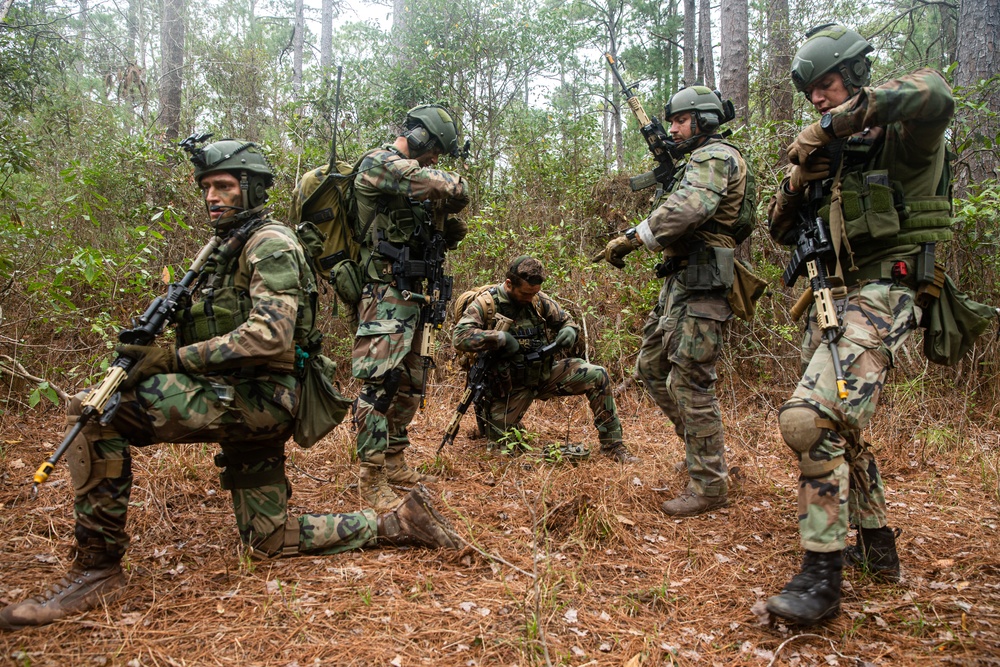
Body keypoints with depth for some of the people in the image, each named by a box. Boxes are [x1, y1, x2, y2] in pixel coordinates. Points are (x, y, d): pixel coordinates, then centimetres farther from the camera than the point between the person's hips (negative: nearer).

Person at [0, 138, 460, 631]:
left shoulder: (271, 243, -9)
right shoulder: (228, 249, 21)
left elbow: (269, 336, -23)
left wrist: (173, 358, -21)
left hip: (256, 398, -10)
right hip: (245, 404, 10)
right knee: (268, 542, 15)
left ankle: (98, 567, -10)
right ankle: (397, 524, 18)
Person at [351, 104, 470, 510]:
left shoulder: (410, 178, 18)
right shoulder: (378, 163, -9)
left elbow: (441, 239, 21)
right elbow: (453, 190, -22)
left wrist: (450, 225, 0)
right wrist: (452, 188, 1)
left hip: (410, 297, 10)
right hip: (385, 296, -10)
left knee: (409, 385, 14)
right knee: (380, 385, -12)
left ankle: (395, 465, 27)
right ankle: (372, 484, -7)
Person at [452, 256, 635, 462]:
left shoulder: (538, 300, -1)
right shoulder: (486, 303, -15)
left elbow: (565, 320, 13)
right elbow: (459, 337, -26)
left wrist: (569, 331, -12)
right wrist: (500, 338, -33)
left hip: (545, 372, 3)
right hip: (510, 385, -3)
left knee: (597, 376, -14)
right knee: (499, 445, 4)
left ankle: (612, 445, -3)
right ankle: (485, 415, 40)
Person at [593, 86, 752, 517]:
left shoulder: (715, 156, -11)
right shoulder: (696, 161, 24)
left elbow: (688, 209, -28)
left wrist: (633, 238, -26)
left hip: (701, 286, -11)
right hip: (680, 281, 11)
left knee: (690, 383, -7)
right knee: (651, 368, 15)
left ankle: (709, 486, 4)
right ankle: (703, 447, 27)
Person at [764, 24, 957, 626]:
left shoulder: (902, 136, -6)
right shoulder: (835, 154, 16)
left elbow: (935, 95, -31)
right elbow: (783, 231, 16)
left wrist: (842, 118, -21)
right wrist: (801, 174, -2)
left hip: (881, 296, -9)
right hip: (833, 298, 9)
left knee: (811, 417, -25)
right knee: (841, 424, 17)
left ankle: (822, 575, -16)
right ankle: (877, 548, 34)